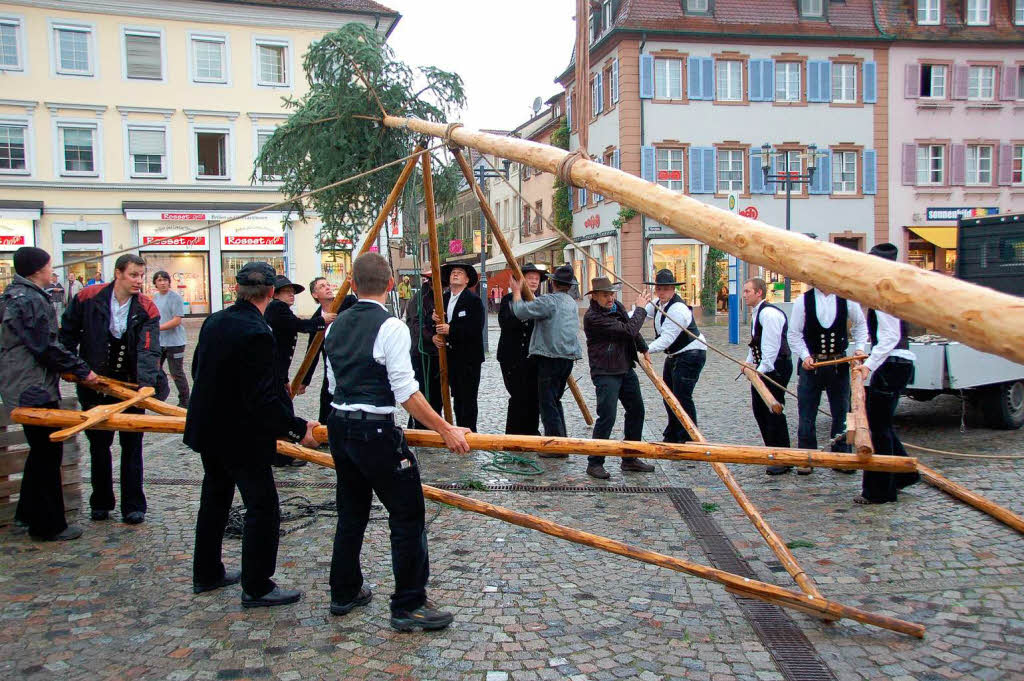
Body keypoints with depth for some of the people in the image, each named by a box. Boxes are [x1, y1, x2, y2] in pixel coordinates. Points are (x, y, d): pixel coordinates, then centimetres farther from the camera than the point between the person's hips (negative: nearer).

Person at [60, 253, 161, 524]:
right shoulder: (88, 298, -7)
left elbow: (149, 349, -21)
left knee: (132, 447, 5)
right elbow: (68, 334, 6)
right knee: (98, 446, 13)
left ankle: (133, 506, 13)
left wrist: (146, 383, -35)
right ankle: (101, 503, 27)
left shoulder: (146, 309, -10)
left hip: (130, 385, -1)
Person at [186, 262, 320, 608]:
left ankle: (207, 574, 36)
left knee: (214, 500, 22)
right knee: (263, 508, 2)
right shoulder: (257, 333, -25)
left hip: (207, 430, 9)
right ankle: (256, 588, 10)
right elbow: (264, 398, -27)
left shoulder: (213, 322, 1)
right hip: (241, 436, -9)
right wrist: (299, 428, -19)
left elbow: (198, 370, 14)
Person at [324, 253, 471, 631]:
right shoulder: (391, 327, -13)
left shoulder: (336, 327, 9)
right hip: (375, 430, -8)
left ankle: (344, 593, 30)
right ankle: (408, 606, 4)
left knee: (351, 512, 19)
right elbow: (407, 392, -19)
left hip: (339, 426, 8)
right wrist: (446, 431, -15)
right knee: (408, 515, 0)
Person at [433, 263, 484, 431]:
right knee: (457, 397, 14)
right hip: (451, 357, 7)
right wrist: (435, 336, -11)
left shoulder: (473, 300, -9)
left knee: (468, 398, -4)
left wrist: (451, 330, -20)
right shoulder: (444, 299, 12)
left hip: (469, 357, -7)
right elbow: (439, 324, 12)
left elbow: (476, 329, -19)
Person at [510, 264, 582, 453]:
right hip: (569, 357, 8)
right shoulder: (572, 303, 15)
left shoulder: (549, 301, -12)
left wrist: (517, 291, 2)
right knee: (555, 400, 18)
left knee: (547, 403, -3)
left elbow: (521, 311, -15)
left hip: (551, 358, -8)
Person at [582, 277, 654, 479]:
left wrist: (644, 349, 25)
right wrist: (640, 308, -10)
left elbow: (633, 332, 25)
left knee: (636, 411, 14)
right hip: (605, 373, -9)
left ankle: (630, 458, 26)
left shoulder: (618, 307, 6)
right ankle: (594, 463, 0)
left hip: (626, 370, 9)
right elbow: (629, 330, -23)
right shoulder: (593, 317, -22)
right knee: (607, 417, -13)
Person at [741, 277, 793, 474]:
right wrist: (749, 362, 11)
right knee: (759, 410, 14)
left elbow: (771, 346, -23)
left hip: (776, 367, -11)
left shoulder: (769, 313, -18)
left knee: (774, 411, -9)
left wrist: (761, 370, -23)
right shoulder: (756, 313, 15)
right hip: (762, 367, 11)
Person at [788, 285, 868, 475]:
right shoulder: (803, 301, -4)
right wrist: (805, 356, -12)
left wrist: (859, 347, 2)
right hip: (810, 364, -1)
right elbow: (794, 334, -1)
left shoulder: (847, 300, 0)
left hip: (839, 364, 2)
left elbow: (860, 324, 15)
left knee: (841, 413, 8)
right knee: (807, 414, 2)